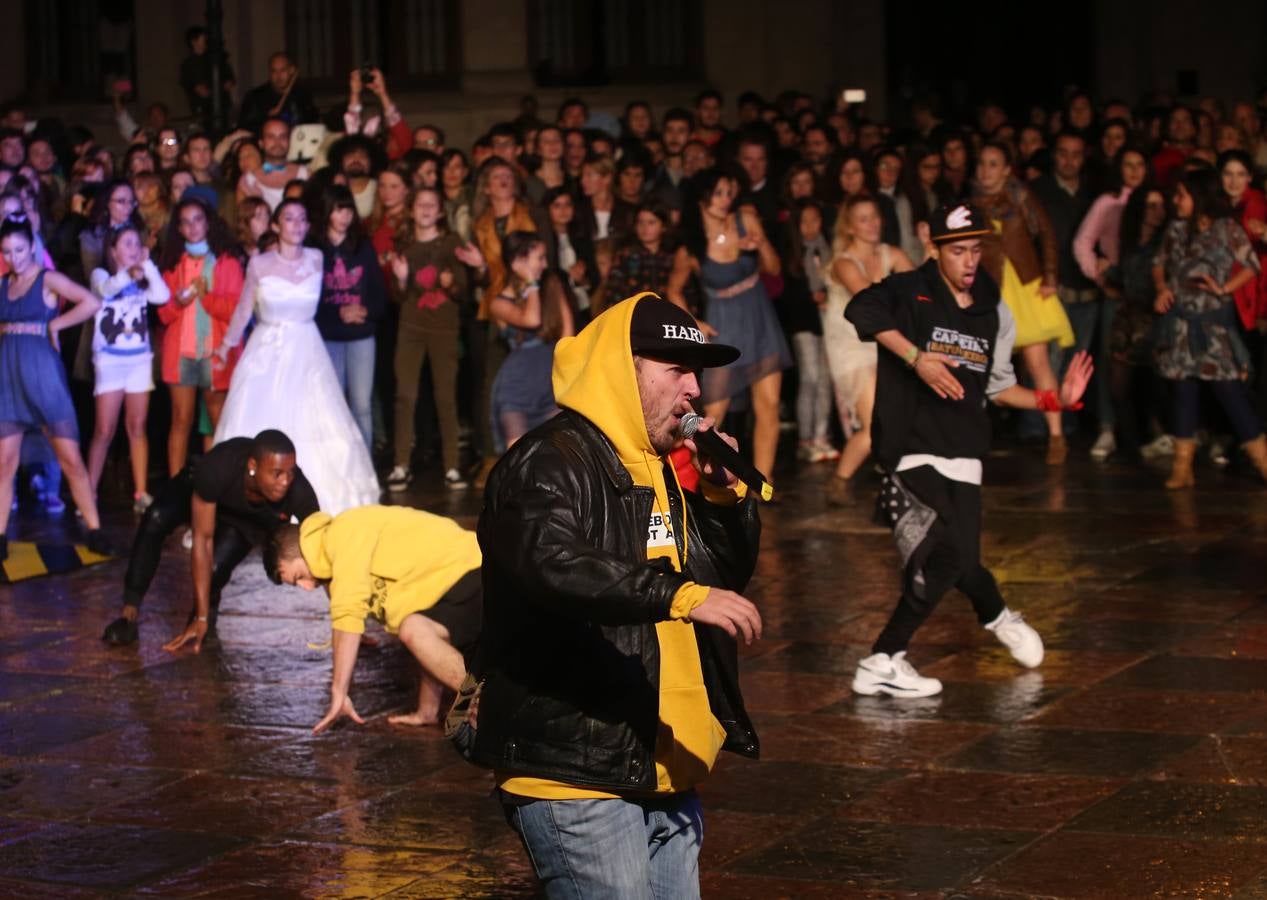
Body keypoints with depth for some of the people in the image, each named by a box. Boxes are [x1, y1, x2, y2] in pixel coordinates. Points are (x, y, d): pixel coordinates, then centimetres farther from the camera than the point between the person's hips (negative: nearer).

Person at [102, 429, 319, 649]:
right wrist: (201, 618, -35)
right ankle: (129, 612, -22)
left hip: (252, 520, 1)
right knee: (156, 519, -32)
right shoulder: (216, 468, -42)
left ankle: (208, 607, 8)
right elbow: (202, 539, -35)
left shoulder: (298, 490, -38)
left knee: (215, 567, -27)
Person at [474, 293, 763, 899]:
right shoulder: (550, 464, -12)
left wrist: (724, 492, 3)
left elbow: (730, 573, 22)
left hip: (664, 771, 9)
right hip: (576, 774, -9)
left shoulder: (663, 466, 17)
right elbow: (553, 563, -32)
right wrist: (681, 594, -42)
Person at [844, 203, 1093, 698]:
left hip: (963, 457, 5)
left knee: (951, 560, -3)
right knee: (948, 556, -16)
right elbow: (863, 309, -25)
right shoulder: (911, 292, -4)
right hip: (911, 448, -5)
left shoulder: (994, 313, 15)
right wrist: (917, 358, -31)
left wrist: (1054, 399, 9)